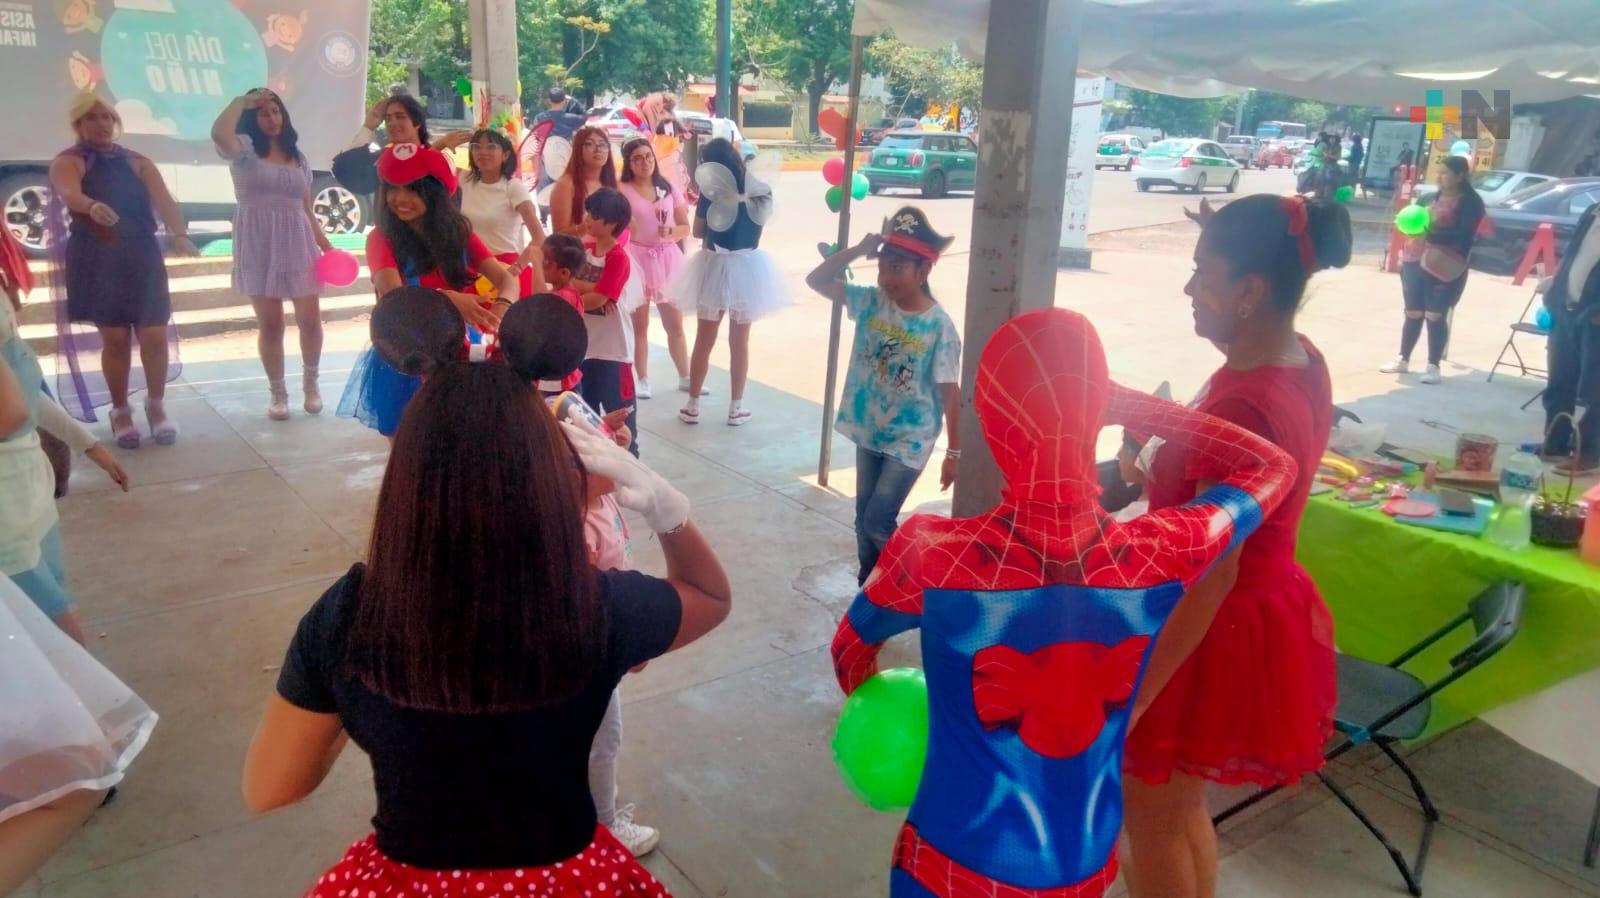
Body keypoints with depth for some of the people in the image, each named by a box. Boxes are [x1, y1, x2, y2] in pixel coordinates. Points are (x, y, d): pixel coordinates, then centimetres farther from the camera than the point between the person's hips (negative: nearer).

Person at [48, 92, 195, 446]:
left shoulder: (138, 163, 10)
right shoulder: (68, 162, -1)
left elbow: (163, 201, -7)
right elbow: (69, 194, -23)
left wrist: (179, 234, -28)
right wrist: (93, 207, -48)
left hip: (142, 257, 3)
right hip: (96, 262, -2)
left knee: (154, 336, -2)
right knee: (115, 338, -1)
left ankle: (156, 406, 17)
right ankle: (120, 412, 14)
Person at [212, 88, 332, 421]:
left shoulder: (298, 158, 15)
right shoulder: (244, 150, 1)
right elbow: (219, 134, -24)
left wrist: (327, 246, 7)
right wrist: (242, 101, -12)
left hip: (296, 243, 3)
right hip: (258, 244, -3)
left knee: (309, 319, -1)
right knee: (269, 323, 1)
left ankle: (310, 382, 23)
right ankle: (277, 392, 15)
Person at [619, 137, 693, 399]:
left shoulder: (669, 189, 5)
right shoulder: (622, 191, -5)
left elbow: (686, 227, 5)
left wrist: (670, 232, -12)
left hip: (667, 258, 3)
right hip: (637, 259, -3)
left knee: (675, 323, 8)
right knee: (640, 323, 3)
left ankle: (685, 377, 18)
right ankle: (642, 380, 11)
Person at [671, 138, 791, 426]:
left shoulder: (711, 190, -10)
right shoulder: (758, 190, 0)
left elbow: (698, 231, -4)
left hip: (715, 267, -2)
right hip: (748, 267, 2)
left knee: (704, 341, 9)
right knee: (740, 342, 11)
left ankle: (692, 407, 16)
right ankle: (736, 408, 15)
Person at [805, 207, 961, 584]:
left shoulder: (940, 326, -18)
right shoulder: (870, 302, -5)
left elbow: (950, 392, -13)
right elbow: (816, 281, -4)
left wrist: (954, 452, -10)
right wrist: (858, 250, -15)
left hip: (909, 440, -5)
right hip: (869, 433, 5)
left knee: (877, 524, -6)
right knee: (863, 519, 14)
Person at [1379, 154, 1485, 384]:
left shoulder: (1470, 202, -4)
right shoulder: (1436, 197, 17)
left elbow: (1464, 235, -16)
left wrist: (1431, 235, -28)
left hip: (1445, 268, -6)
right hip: (1417, 261, 6)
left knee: (1435, 315, -7)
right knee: (1413, 313, 10)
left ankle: (1433, 366, -1)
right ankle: (1403, 360, 19)